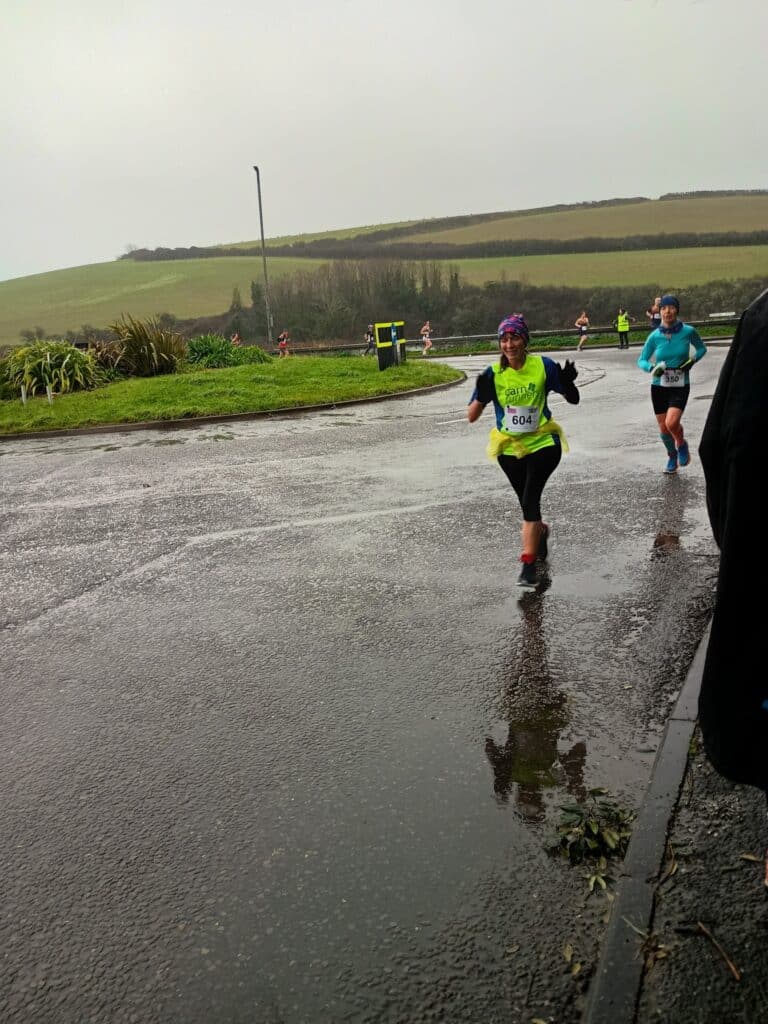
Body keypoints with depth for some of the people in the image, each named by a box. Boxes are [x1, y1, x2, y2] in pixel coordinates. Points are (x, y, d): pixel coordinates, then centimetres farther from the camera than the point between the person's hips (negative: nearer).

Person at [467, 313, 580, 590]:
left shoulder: (544, 366, -10)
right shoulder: (492, 374, -8)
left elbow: (573, 400, -2)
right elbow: (471, 416, -9)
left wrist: (568, 384, -24)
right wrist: (481, 396, -28)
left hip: (543, 442, -3)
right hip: (509, 448, 3)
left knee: (530, 499, -19)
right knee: (528, 504, 15)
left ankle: (528, 565, -14)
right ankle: (540, 531, 51)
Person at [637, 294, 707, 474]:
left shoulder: (688, 331, -8)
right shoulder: (654, 336, -6)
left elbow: (702, 348, 10)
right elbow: (641, 360, 3)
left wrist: (693, 360, -11)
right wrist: (652, 368, -18)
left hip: (680, 386, -2)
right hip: (659, 386, 2)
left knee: (672, 423, -22)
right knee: (663, 429, 7)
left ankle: (682, 445, 12)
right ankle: (672, 456, 35)